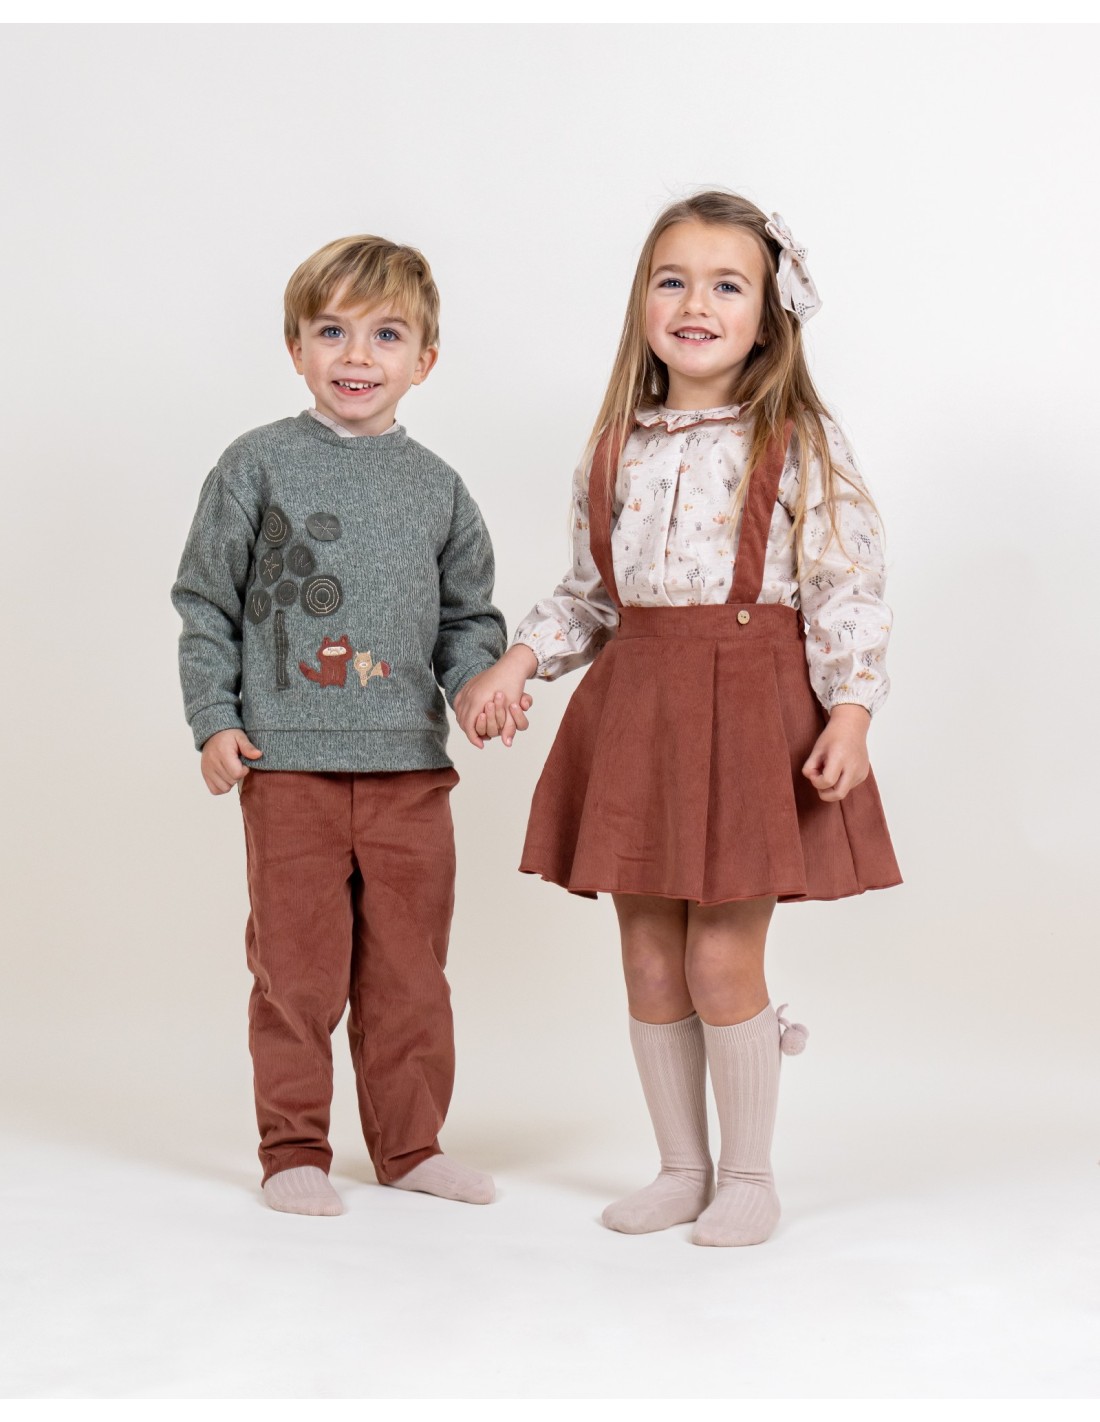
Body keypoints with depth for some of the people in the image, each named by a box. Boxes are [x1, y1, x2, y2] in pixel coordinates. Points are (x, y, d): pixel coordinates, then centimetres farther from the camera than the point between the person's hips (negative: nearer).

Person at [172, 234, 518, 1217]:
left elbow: (470, 611, 17)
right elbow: (206, 602, 3)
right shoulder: (258, 466, 1)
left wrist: (478, 679, -3)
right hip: (287, 763, -3)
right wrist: (213, 721, -4)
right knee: (297, 968, 2)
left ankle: (411, 1144, 23)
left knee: (410, 968, 9)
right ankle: (294, 1151, 16)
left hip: (412, 766, 3)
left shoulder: (436, 486, 9)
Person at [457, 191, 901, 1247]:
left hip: (750, 704, -5)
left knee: (722, 956, -2)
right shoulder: (617, 448, 9)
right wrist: (516, 662, 3)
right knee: (650, 957, 9)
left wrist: (850, 709, -18)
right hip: (633, 705, 5)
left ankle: (747, 1173, 17)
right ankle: (682, 1167, 25)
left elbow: (847, 590, -8)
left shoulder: (801, 444, -4)